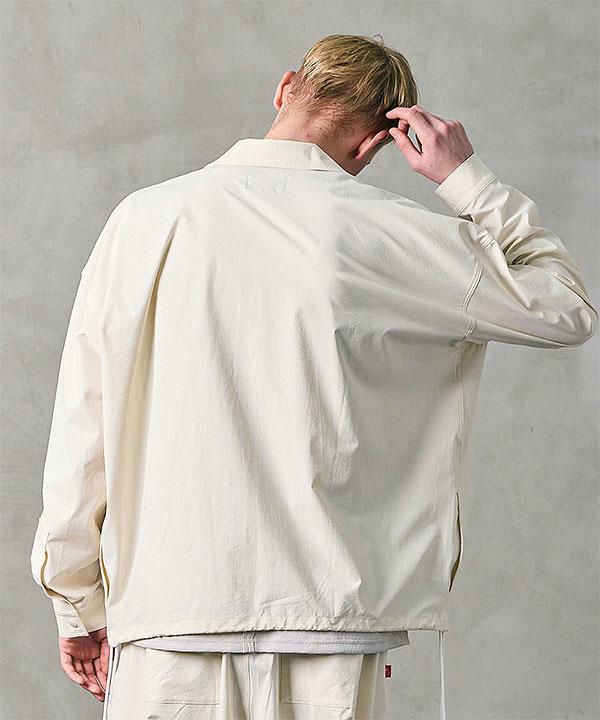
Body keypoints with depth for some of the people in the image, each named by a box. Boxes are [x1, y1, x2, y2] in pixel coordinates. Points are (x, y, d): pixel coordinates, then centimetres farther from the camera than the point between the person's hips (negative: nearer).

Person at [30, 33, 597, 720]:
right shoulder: (381, 231, -3)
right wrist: (469, 179, 10)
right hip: (329, 637, -1)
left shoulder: (143, 219, 1)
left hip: (167, 615, 1)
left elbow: (79, 434, 3)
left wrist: (80, 610, 13)